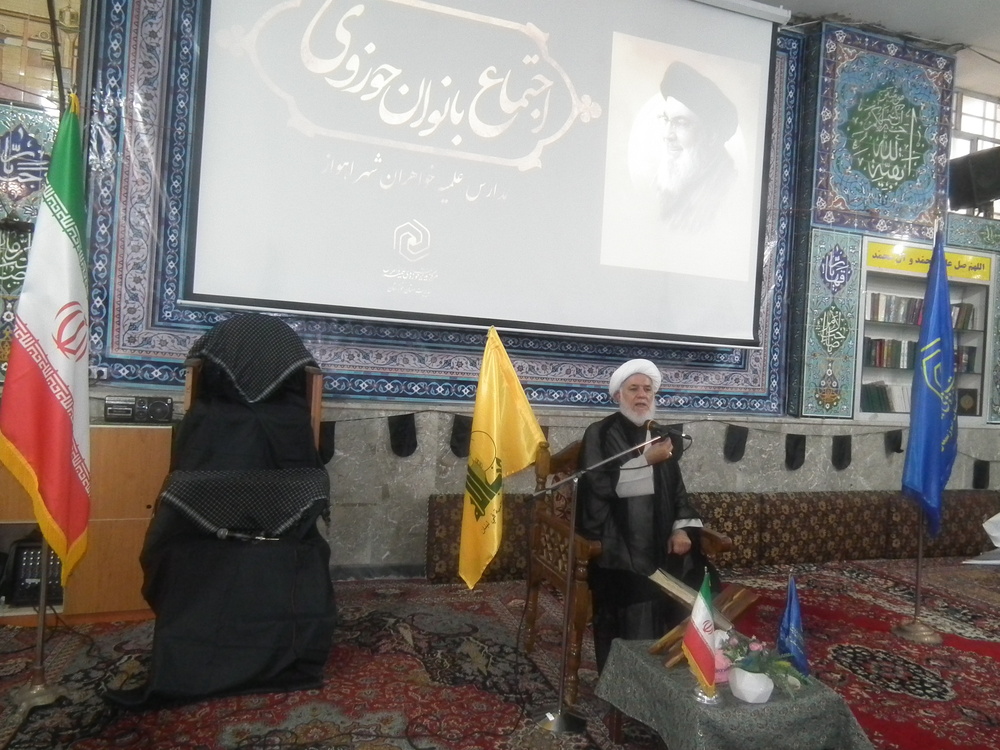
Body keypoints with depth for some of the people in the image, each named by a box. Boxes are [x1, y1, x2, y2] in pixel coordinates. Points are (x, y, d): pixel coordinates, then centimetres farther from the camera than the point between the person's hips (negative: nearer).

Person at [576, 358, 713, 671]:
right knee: (625, 627, -11)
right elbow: (598, 483, -16)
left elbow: (676, 487, 18)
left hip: (658, 547, 5)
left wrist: (681, 527, 1)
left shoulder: (659, 435, 15)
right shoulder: (600, 434, -2)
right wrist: (646, 460, -20)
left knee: (662, 618, -1)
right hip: (619, 548, -5)